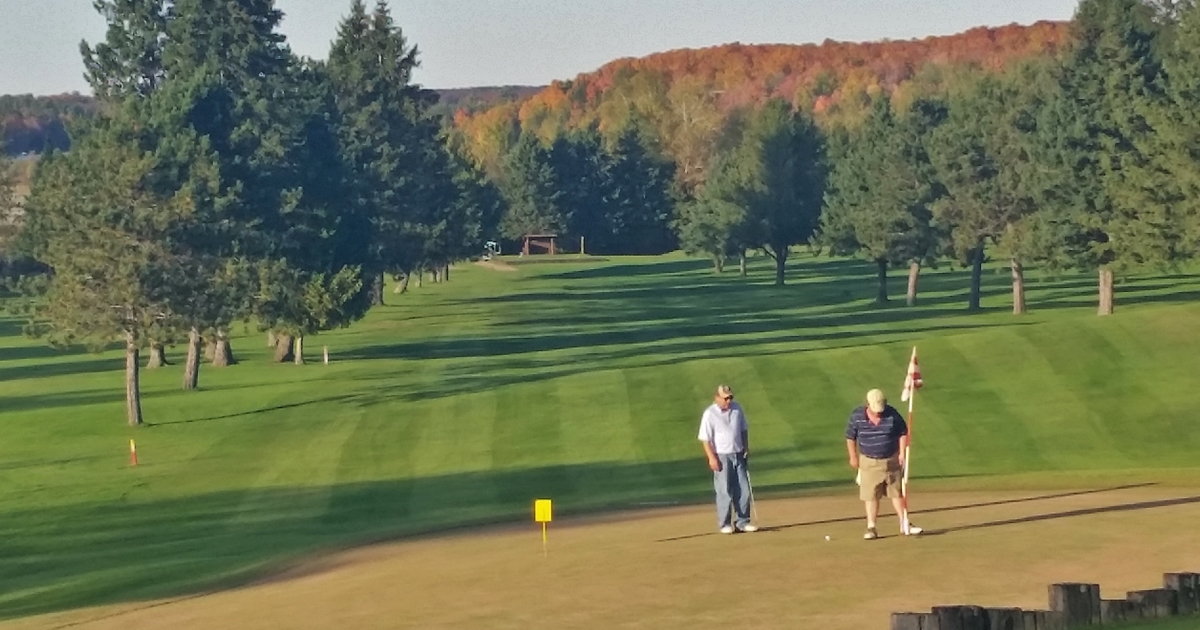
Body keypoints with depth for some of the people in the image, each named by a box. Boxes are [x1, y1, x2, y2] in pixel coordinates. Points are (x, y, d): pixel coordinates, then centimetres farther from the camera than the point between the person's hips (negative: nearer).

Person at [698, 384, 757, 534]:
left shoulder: (737, 409, 5)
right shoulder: (710, 414, -11)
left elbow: (744, 430, 17)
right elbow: (705, 438, -11)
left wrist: (746, 448, 8)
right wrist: (712, 458, -17)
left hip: (738, 455, 5)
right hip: (721, 457, -5)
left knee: (744, 490, 5)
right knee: (724, 492, -3)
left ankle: (742, 522, 13)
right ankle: (724, 524, 6)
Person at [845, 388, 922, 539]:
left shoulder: (892, 414, -11)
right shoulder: (856, 416, -12)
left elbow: (903, 433, 0)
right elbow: (850, 437, 1)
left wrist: (902, 453, -5)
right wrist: (853, 457, 4)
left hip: (891, 460, 1)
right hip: (869, 462, -1)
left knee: (897, 493, 8)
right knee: (871, 496, 1)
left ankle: (904, 524, 17)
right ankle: (871, 527, 6)